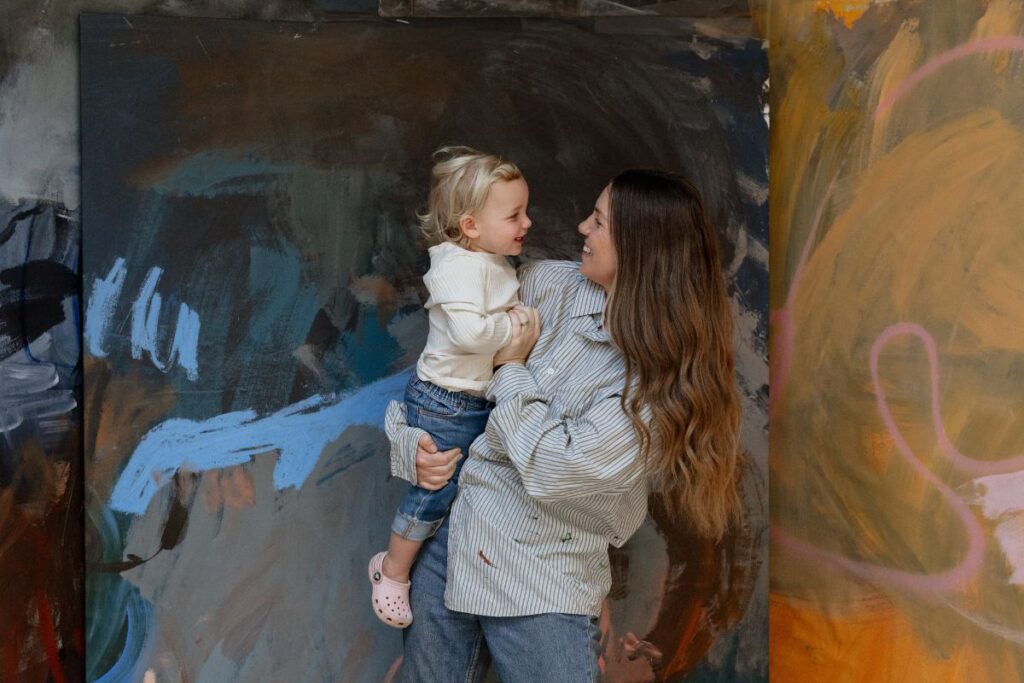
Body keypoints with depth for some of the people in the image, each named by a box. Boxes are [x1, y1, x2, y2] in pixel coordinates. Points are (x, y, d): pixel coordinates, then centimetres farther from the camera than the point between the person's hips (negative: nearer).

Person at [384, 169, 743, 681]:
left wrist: (511, 369, -11)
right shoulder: (547, 283, -1)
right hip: (452, 532, 4)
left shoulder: (664, 378, -15)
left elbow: (554, 470, -22)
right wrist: (408, 441, -5)